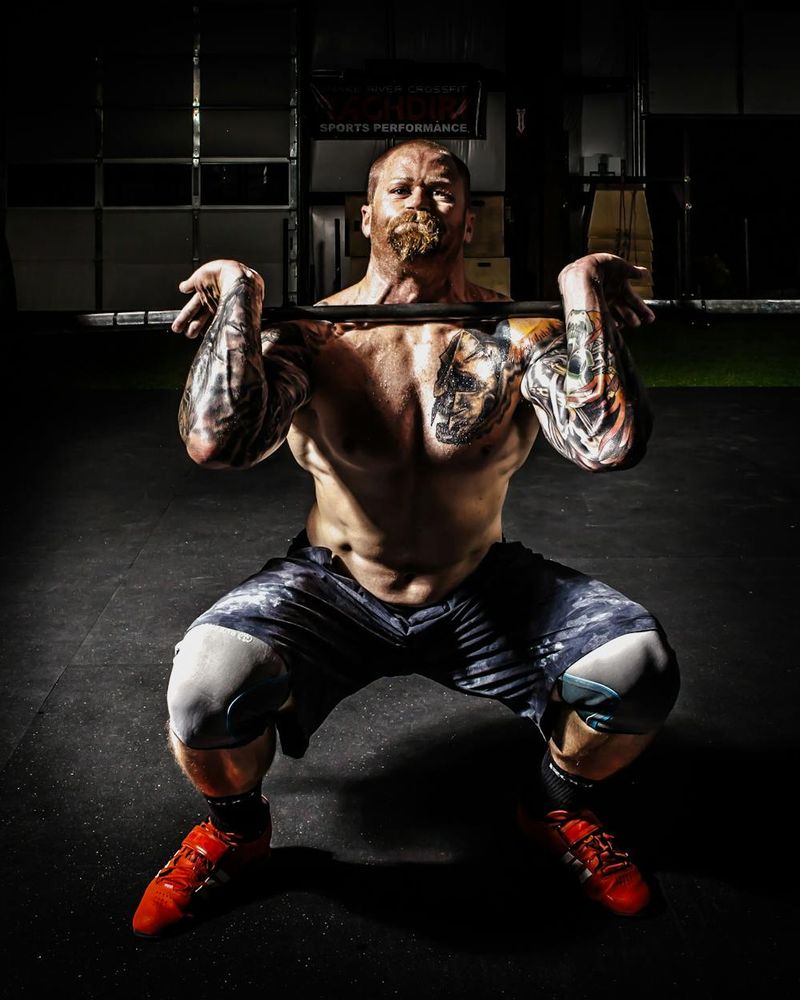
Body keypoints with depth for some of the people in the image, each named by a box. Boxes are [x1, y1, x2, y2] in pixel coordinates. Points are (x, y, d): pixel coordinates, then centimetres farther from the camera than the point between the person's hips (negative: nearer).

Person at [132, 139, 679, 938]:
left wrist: (583, 290, -23)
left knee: (638, 665, -22)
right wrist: (237, 292, -23)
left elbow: (611, 444, -29)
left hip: (481, 593, 1)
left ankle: (557, 810, 15)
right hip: (334, 592, -1)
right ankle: (233, 831, 10)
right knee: (207, 684, -30)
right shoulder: (311, 334, -12)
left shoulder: (516, 335, -10)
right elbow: (215, 441, -32)